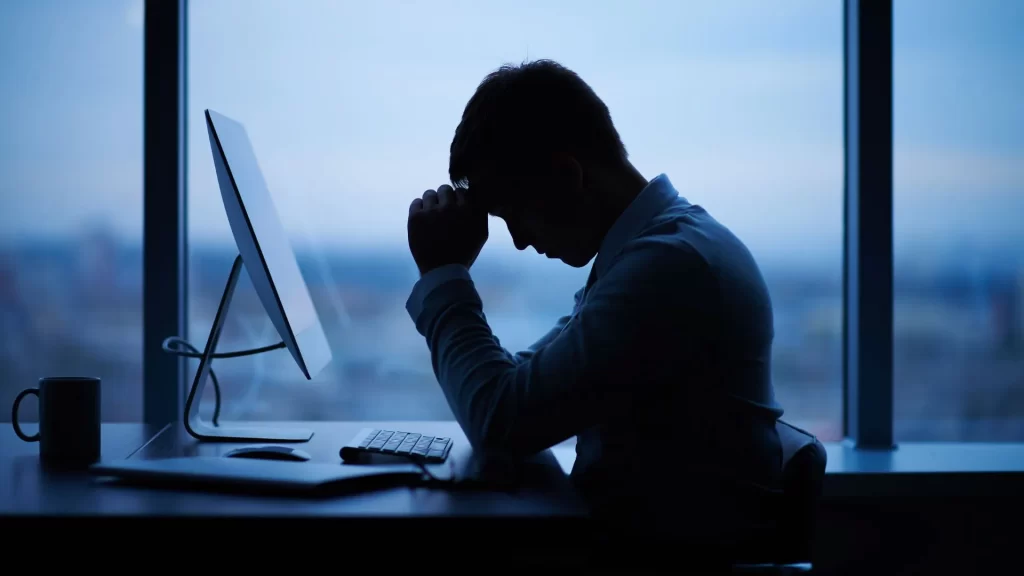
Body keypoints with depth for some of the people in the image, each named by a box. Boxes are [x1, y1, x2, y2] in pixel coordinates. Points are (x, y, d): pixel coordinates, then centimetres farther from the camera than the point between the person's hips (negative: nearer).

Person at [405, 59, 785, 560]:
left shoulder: (670, 261, -20)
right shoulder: (658, 242, 11)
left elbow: (502, 420, -21)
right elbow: (528, 385, 16)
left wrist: (443, 273, -9)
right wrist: (448, 276, 3)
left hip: (674, 557, -9)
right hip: (624, 529, 9)